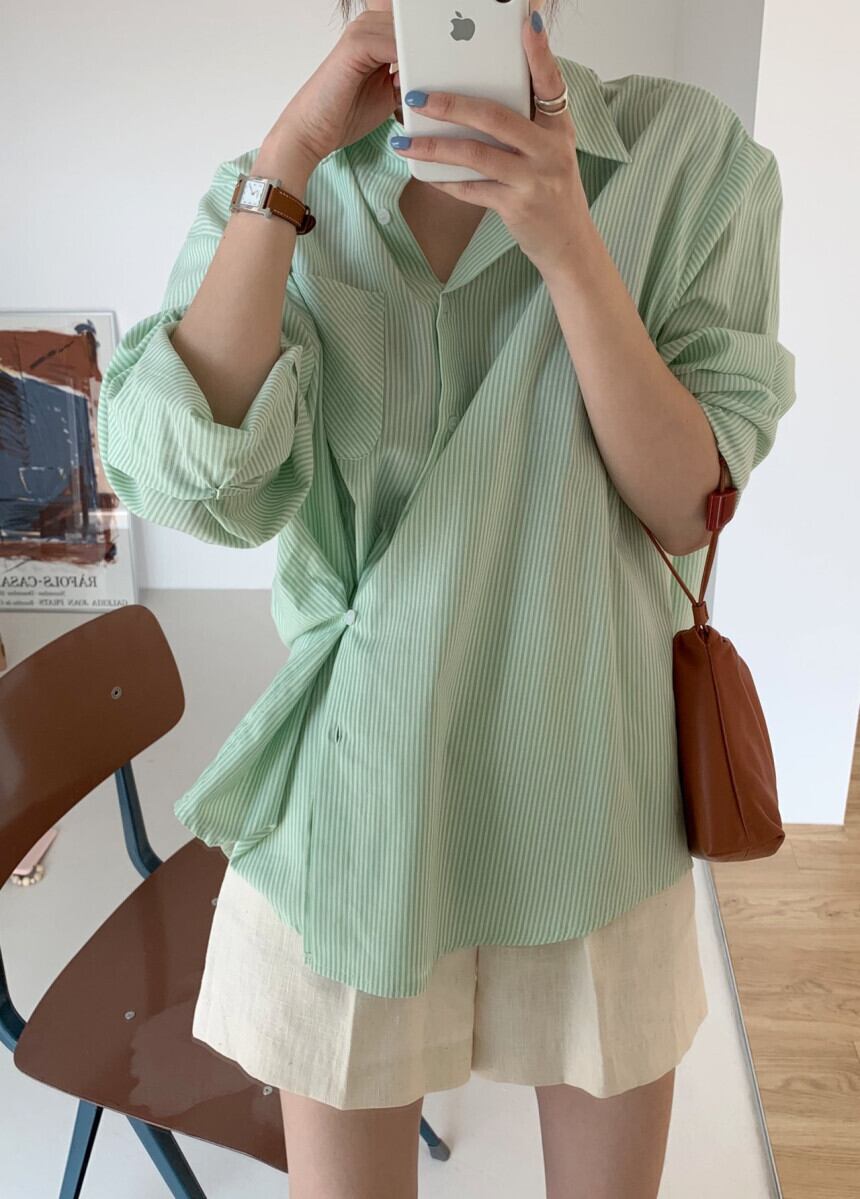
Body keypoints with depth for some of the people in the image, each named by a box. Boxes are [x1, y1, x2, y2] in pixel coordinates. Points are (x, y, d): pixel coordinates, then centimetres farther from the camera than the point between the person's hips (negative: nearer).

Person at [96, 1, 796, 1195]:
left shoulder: (693, 156, -6)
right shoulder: (281, 195, -1)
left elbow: (687, 510, -10)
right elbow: (193, 479, -16)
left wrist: (566, 241, -22)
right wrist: (290, 152, -19)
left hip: (590, 787, 1)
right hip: (355, 789, 1)